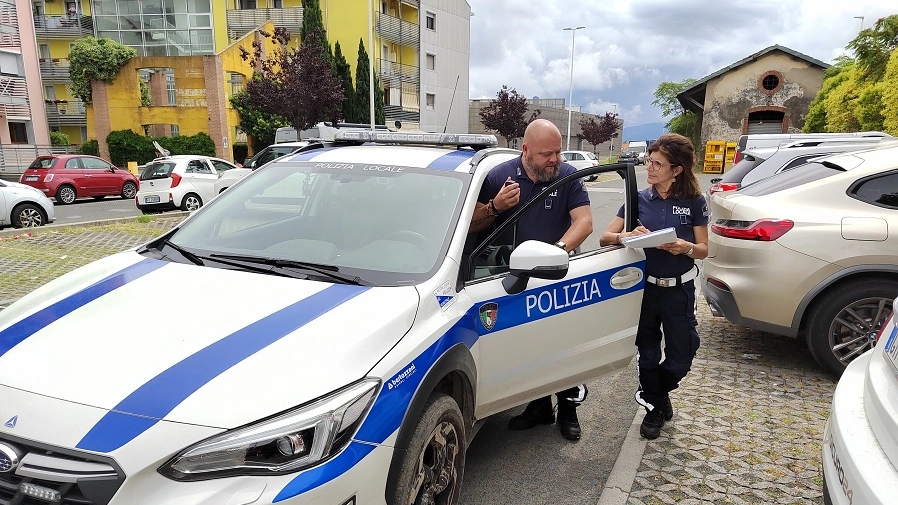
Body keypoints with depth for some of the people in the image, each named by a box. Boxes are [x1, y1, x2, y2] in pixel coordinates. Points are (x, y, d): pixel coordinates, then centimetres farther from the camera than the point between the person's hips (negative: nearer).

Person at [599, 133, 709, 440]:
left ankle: (655, 394, 37)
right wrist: (628, 236, -25)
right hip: (644, 287, 1)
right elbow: (605, 238, -4)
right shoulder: (639, 199, -2)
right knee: (648, 353, 11)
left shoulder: (693, 202, -5)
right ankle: (655, 408, 34)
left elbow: (703, 250, 0)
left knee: (680, 358, 5)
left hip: (679, 290, -1)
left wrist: (687, 248, -23)